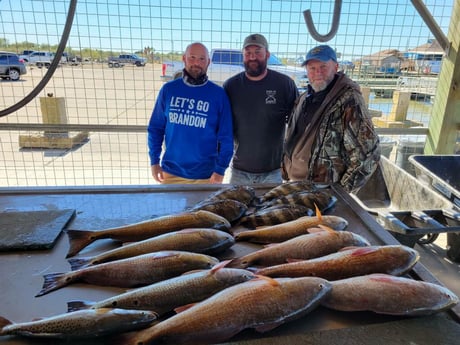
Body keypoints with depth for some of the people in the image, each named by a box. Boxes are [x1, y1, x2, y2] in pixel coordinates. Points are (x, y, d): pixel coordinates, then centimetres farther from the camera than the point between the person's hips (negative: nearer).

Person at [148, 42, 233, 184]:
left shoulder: (218, 94, -6)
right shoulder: (168, 89, -1)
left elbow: (226, 137, -5)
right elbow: (155, 128, 4)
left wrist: (220, 169, -9)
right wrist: (154, 161, 1)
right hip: (171, 172, 2)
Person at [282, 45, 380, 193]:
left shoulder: (349, 100, -15)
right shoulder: (304, 98, 8)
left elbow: (367, 153, -18)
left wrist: (342, 191, -15)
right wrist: (286, 172, 13)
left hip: (324, 190, -7)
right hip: (293, 181, 7)